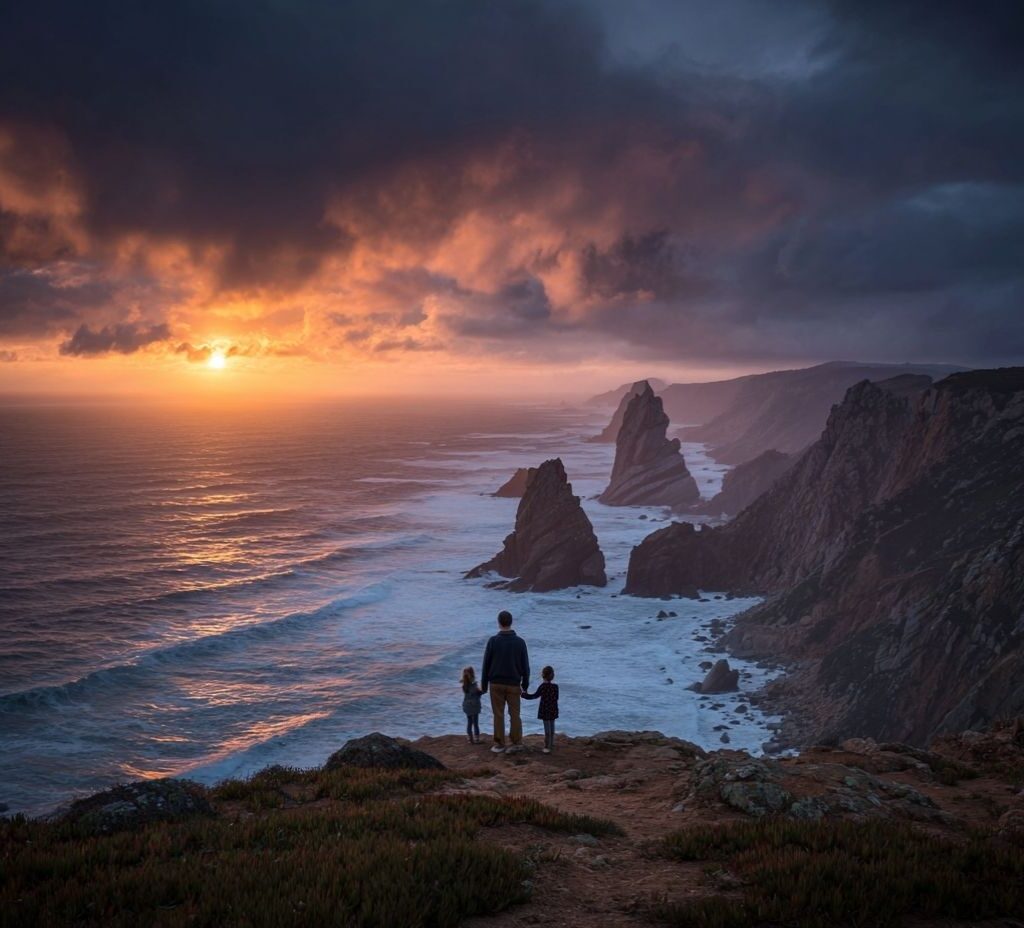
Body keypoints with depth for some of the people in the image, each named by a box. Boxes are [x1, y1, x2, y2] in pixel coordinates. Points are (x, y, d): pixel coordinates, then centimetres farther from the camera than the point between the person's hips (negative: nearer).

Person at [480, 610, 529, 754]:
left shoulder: (493, 641, -8)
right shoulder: (520, 642, -4)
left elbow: (486, 664, -4)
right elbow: (525, 665, 0)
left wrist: (484, 684, 5)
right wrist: (525, 684, 10)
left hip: (496, 683, -1)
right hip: (514, 684, 1)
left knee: (498, 715, 6)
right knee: (514, 714, 10)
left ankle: (499, 744, 9)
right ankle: (516, 742, 9)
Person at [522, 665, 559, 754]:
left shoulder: (543, 686, -16)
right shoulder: (555, 686, 0)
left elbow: (535, 696, -16)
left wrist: (524, 694, -5)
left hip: (545, 710, -5)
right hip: (553, 710, 5)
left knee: (547, 728, -4)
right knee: (552, 727, 17)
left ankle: (547, 747, -4)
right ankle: (551, 745, 28)